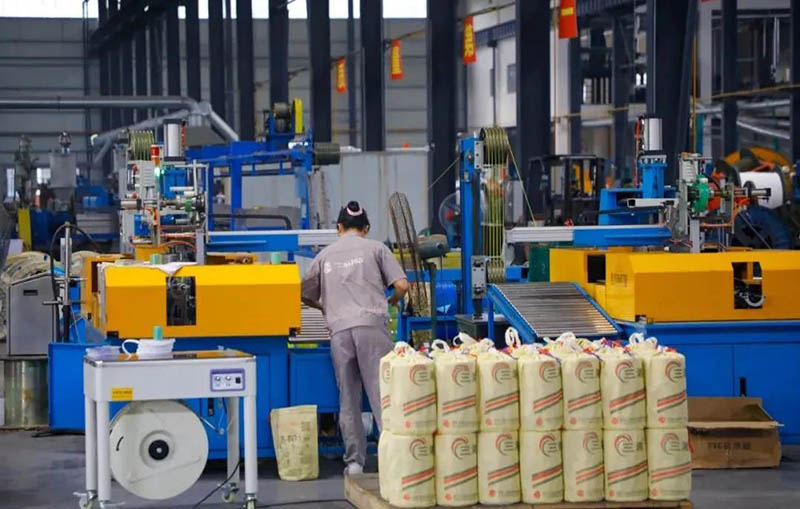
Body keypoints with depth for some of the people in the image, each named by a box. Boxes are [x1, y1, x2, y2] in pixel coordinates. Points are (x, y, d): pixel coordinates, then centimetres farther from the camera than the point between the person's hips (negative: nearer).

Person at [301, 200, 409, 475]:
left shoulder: (325, 255, 19)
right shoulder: (375, 248, 11)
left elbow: (304, 294, 22)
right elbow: (402, 285, 3)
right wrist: (389, 302, 24)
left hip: (339, 329, 2)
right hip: (372, 325, -2)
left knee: (348, 398, 5)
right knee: (382, 391, -4)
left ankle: (354, 461, 5)